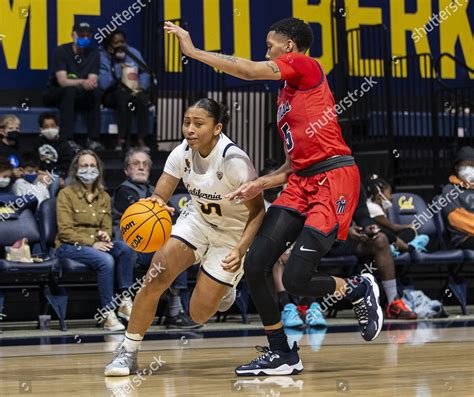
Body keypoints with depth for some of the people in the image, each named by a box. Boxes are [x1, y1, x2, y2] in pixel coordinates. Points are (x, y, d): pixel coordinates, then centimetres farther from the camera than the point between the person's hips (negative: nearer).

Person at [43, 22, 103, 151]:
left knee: (96, 92, -26)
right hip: (56, 94, -4)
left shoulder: (93, 54, 0)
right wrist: (81, 82, -42)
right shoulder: (61, 51, -13)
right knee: (69, 90, -36)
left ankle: (93, 140, -26)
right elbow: (62, 81, -24)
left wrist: (90, 84, -35)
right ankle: (68, 140, -39)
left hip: (80, 96, 4)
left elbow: (93, 81, -9)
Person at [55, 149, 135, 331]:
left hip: (96, 244, 5)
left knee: (125, 248, -27)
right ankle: (108, 314, -31)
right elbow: (65, 231, -9)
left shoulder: (103, 196, 16)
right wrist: (91, 243, -21)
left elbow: (107, 227, 17)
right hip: (69, 246, -5)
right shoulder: (66, 194, -2)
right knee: (105, 260, -34)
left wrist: (104, 236, -9)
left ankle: (125, 302, -22)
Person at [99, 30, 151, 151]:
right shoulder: (103, 57, -5)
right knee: (124, 97, -37)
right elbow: (103, 83, -16)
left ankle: (141, 139, -29)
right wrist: (117, 66, -23)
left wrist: (141, 86, -11)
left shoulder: (134, 53, 9)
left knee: (143, 98, -31)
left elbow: (144, 73, 8)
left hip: (135, 91, 3)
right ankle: (121, 140, -33)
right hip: (113, 94, -3)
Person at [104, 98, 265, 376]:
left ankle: (225, 286, 31)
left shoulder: (234, 160, -29)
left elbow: (257, 212, -24)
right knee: (155, 280, -19)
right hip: (197, 220, 4)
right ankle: (128, 353, -9)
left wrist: (240, 251, -39)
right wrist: (155, 203, -40)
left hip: (233, 234, -4)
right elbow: (160, 195, -13)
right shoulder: (183, 153, -14)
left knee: (199, 314, -5)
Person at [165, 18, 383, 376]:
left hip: (335, 177, -9)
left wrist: (193, 51, -5)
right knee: (255, 266, -3)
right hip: (301, 182, 9)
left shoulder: (305, 65, -1)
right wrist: (261, 184, 9)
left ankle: (358, 290, 15)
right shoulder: (286, 95, 24)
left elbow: (248, 70, -12)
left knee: (296, 279, -15)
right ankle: (282, 355, 9)